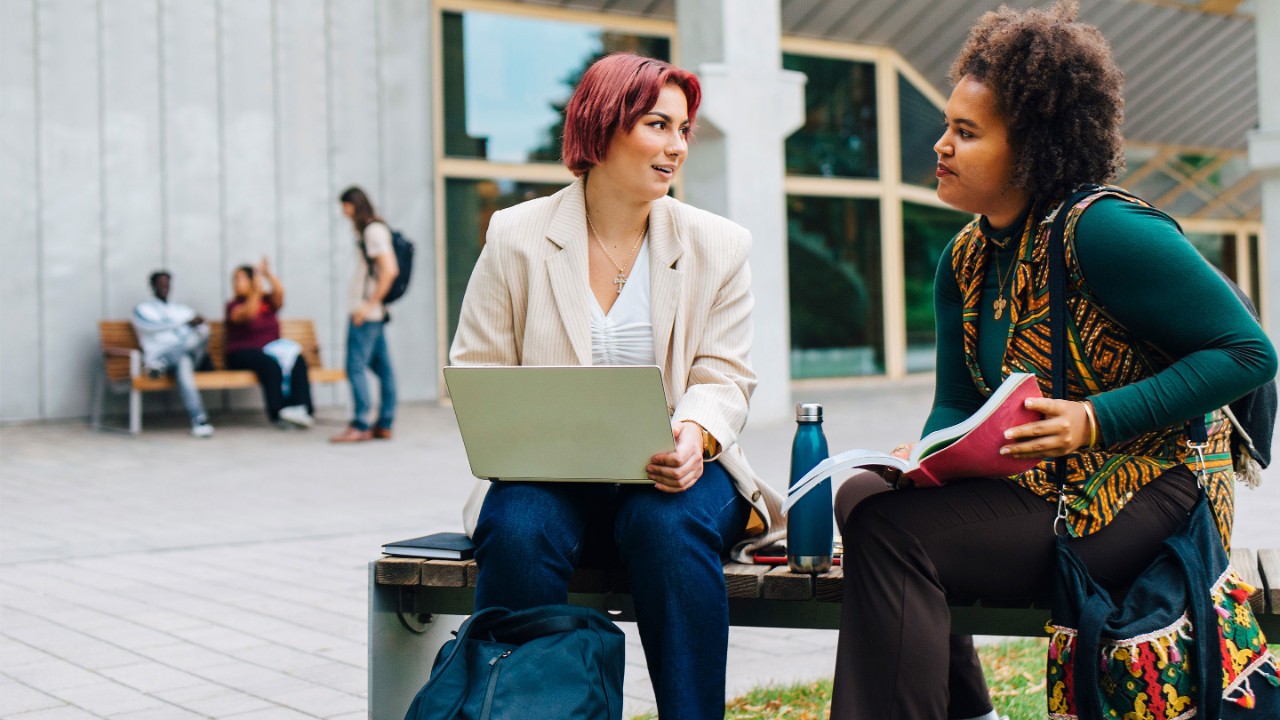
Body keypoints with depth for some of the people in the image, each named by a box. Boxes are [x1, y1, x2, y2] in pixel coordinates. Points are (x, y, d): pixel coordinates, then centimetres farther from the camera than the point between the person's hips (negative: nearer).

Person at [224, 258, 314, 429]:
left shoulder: (268, 301, 14)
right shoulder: (234, 305, 3)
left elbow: (279, 292, -9)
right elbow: (248, 314, -19)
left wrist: (268, 274, -22)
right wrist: (257, 291, -30)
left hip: (271, 349, 4)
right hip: (243, 355, -4)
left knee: (297, 360, -26)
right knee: (269, 363, -36)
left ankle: (303, 408, -37)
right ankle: (277, 411, -37)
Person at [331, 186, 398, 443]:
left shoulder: (373, 231, -12)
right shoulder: (373, 230, 17)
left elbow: (389, 270, -21)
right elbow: (388, 270, 21)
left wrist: (370, 304, -20)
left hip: (366, 313, -10)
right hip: (374, 313, 10)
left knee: (356, 366, -10)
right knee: (382, 367, 9)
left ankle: (359, 426, -11)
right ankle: (384, 425, 12)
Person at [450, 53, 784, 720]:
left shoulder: (718, 245, 9)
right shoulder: (516, 236, 5)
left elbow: (723, 377, 5)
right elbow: (475, 372, 4)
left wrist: (694, 434, -19)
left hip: (672, 469, 0)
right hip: (552, 475, 0)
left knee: (667, 526, -33)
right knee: (517, 532, -32)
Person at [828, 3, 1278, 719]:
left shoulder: (1100, 230, -17)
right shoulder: (964, 260, 8)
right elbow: (957, 407, 12)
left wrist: (1098, 418, -25)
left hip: (1143, 498, -8)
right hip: (1043, 490, 8)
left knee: (890, 529, -21)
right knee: (863, 494, -3)